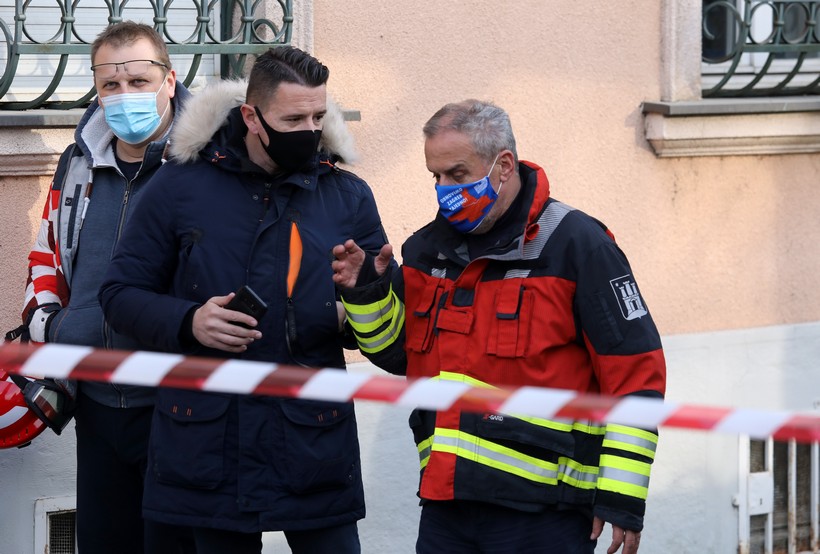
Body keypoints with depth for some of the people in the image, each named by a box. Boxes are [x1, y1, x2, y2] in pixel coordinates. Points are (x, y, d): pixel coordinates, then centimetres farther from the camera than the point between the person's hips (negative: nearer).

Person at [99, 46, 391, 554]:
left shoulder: (349, 196, 6)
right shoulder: (181, 187, 1)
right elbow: (122, 292, 5)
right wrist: (187, 322, -14)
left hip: (315, 443, 1)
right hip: (210, 444, 0)